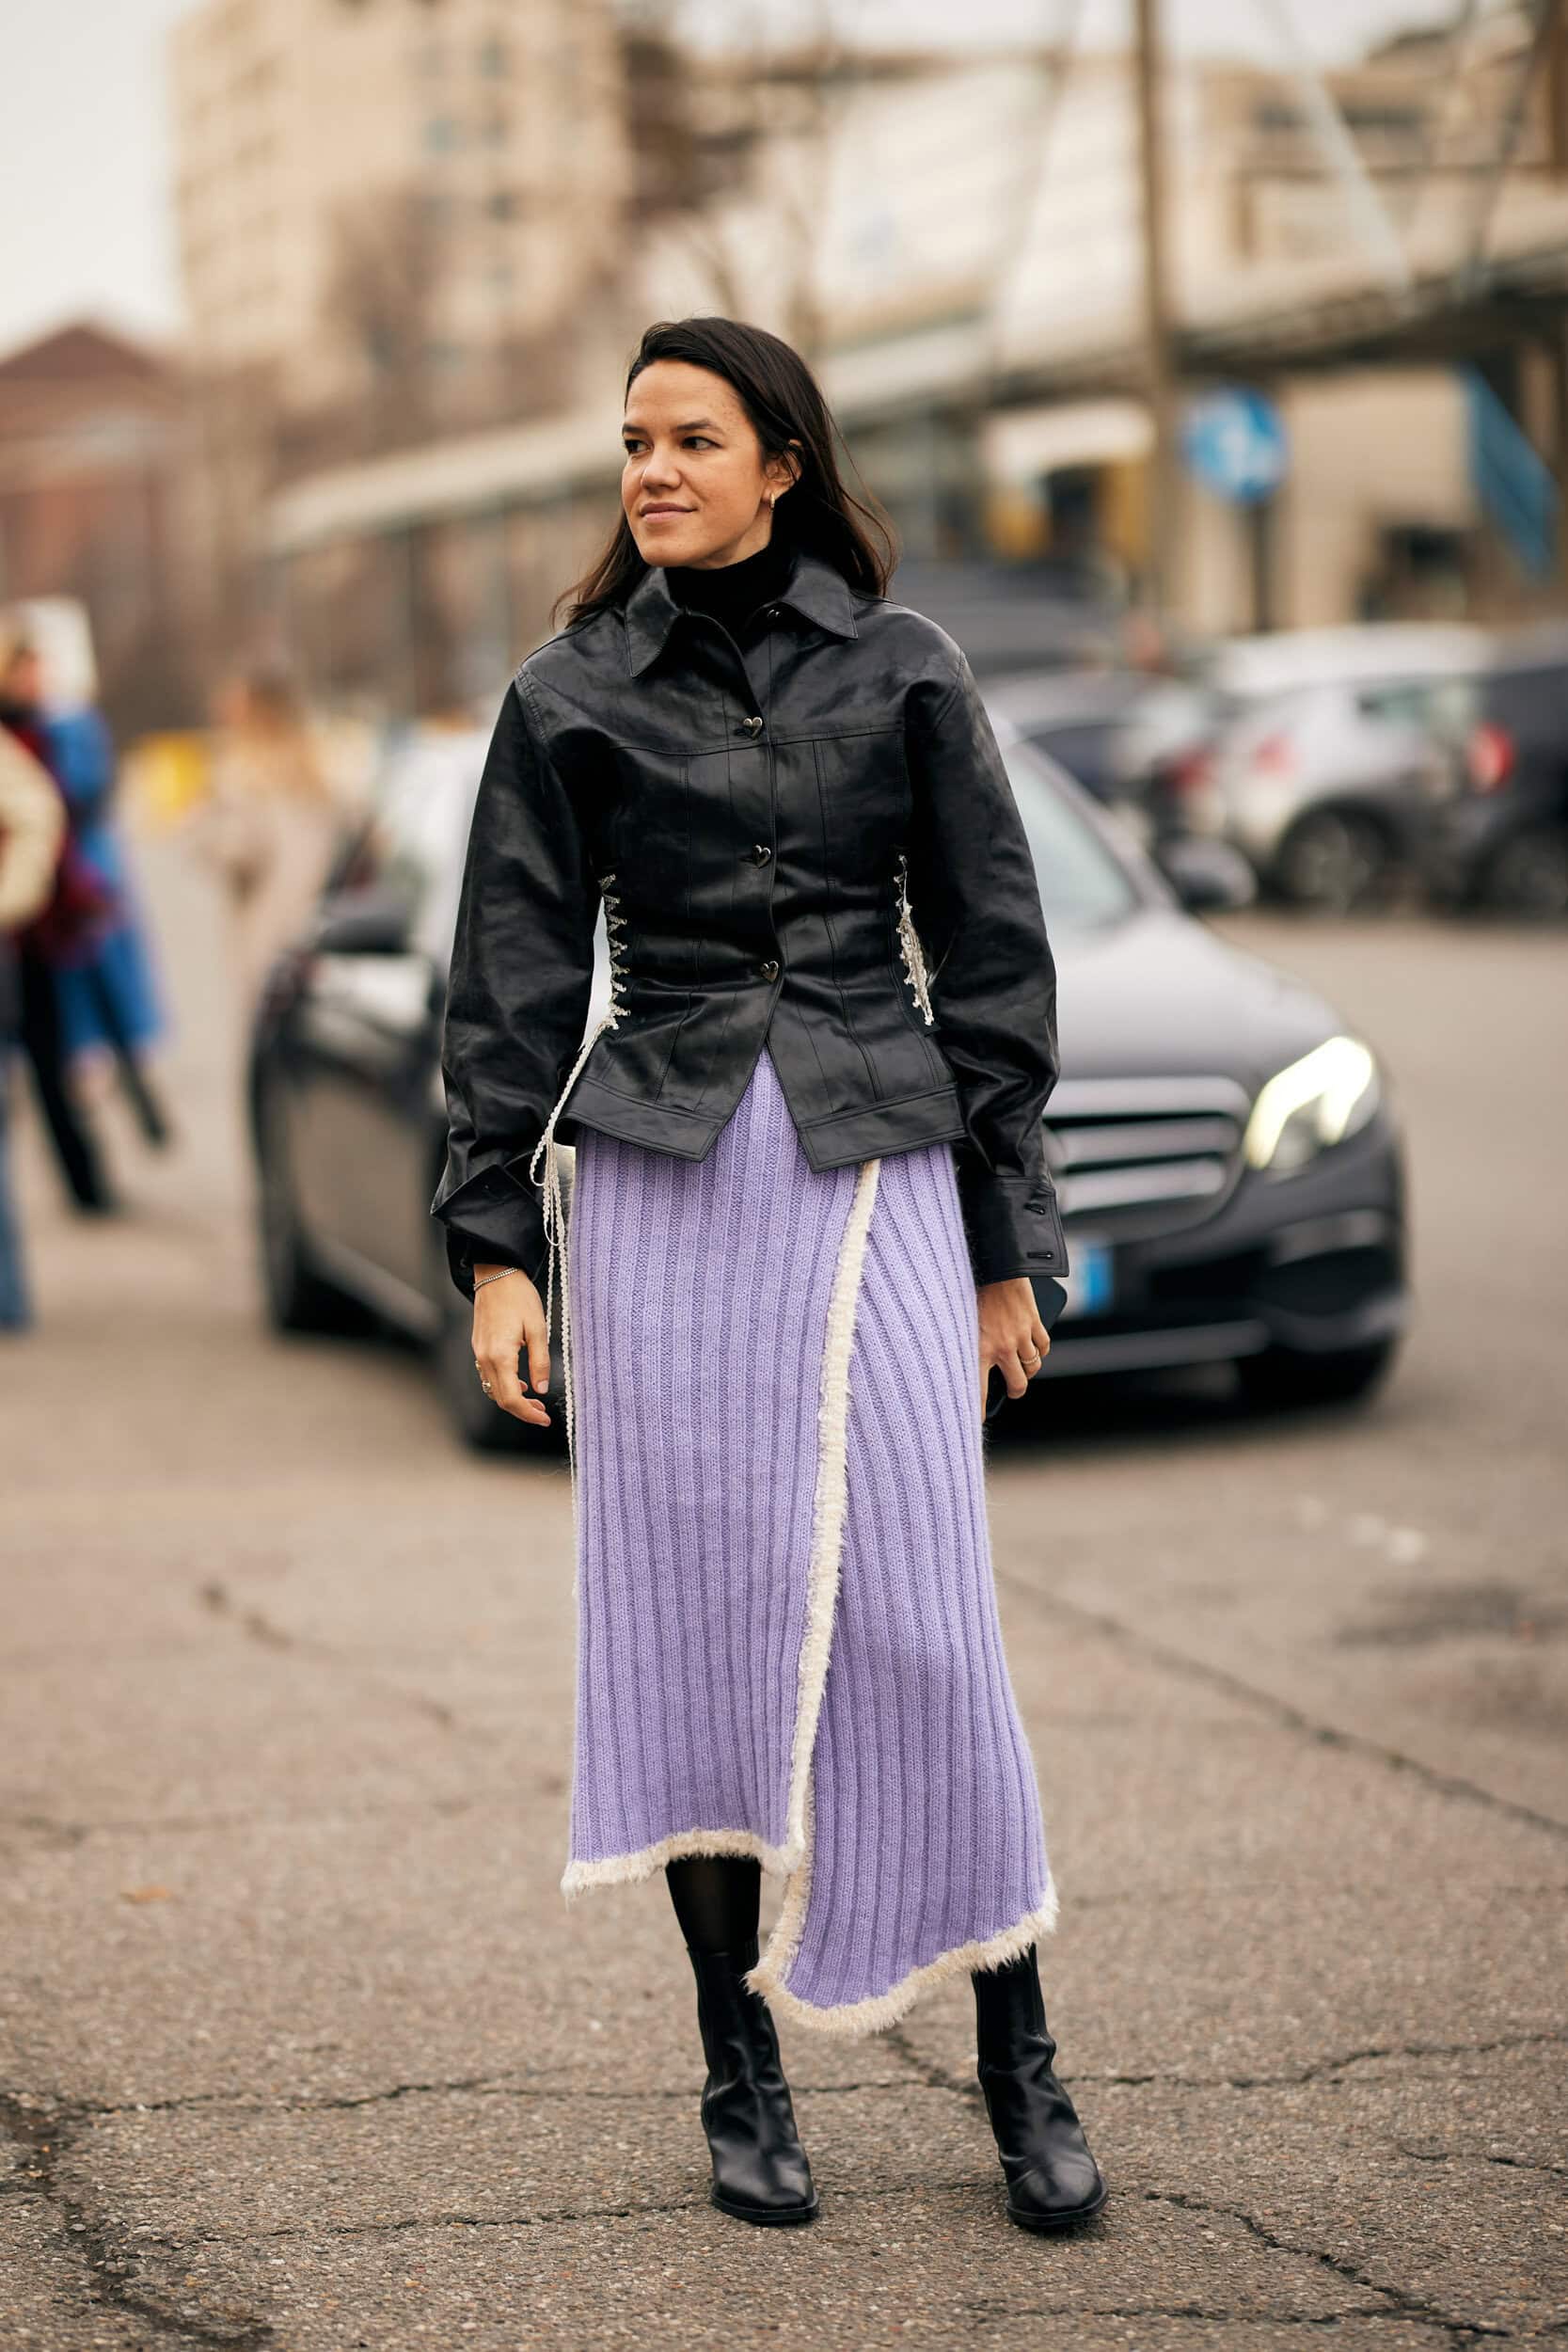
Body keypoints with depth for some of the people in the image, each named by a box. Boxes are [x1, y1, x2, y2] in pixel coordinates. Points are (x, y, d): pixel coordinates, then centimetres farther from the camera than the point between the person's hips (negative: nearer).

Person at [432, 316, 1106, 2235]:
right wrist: (494, 1244, -3)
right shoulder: (573, 696, 5)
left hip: (875, 1177, -1)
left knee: (921, 1618, -3)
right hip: (659, 1189, 1)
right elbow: (513, 983, 5)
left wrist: (1010, 1242, 5)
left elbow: (992, 958, 7)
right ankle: (742, 2078, 13)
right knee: (692, 1619, 2)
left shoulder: (902, 671, 4)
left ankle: (1022, 2073, 9)